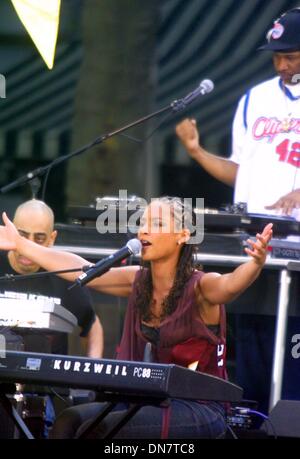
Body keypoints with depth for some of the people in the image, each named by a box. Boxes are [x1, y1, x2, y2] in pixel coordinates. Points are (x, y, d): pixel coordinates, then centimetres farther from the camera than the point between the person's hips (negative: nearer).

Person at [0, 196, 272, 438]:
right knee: (69, 420, -13)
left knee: (97, 429, -25)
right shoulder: (138, 282, 6)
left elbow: (230, 284, -35)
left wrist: (256, 262, -58)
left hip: (201, 409, -7)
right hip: (153, 400, 7)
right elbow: (80, 270, 11)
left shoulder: (199, 288, -14)